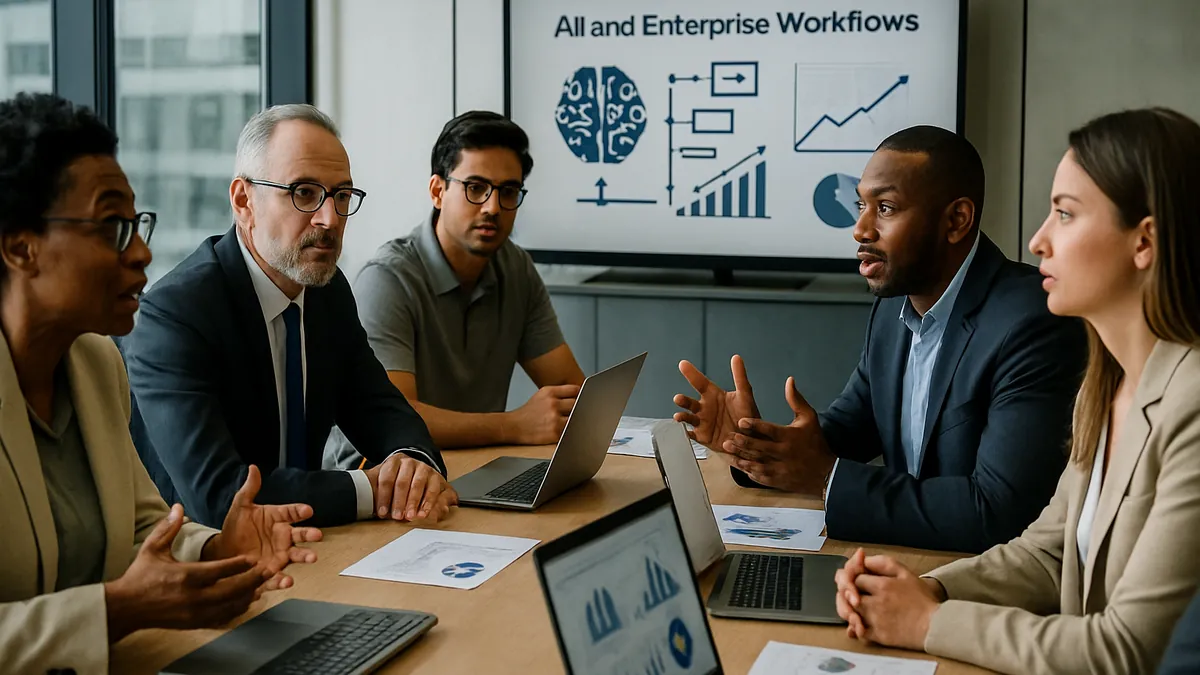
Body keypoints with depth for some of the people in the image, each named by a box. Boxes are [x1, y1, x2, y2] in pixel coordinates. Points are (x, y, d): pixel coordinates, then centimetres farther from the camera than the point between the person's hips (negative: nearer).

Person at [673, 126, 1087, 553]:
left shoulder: (1031, 325, -20)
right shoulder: (894, 306, 4)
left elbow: (996, 513, -25)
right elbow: (847, 429, 12)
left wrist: (826, 476, -22)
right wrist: (749, 441, -7)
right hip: (909, 557, 6)